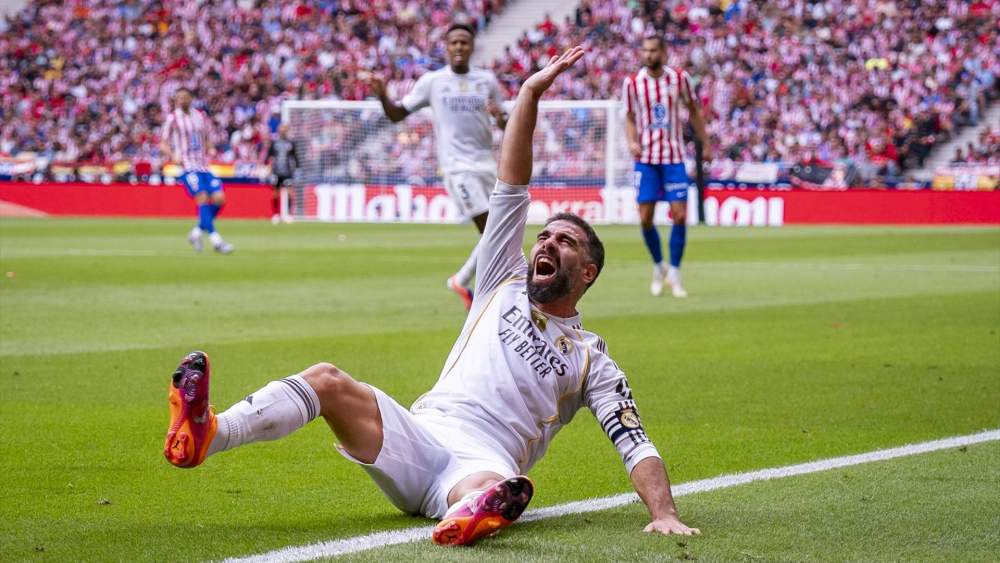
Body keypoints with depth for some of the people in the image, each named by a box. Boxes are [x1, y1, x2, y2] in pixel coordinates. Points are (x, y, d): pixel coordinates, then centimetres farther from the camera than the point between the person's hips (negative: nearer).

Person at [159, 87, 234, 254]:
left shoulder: (201, 116, 13)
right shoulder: (172, 118, 0)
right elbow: (163, 144, 1)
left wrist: (209, 150, 5)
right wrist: (173, 156, -18)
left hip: (203, 165, 5)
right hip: (186, 166, -5)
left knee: (219, 198, -8)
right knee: (202, 198, -20)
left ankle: (197, 232, 10)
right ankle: (215, 240, -20)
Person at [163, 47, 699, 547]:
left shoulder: (591, 359, 17)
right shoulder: (504, 286, 25)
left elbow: (636, 444, 8)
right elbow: (510, 183, 17)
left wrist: (664, 514, -11)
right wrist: (531, 93, 9)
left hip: (483, 464, -4)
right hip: (418, 438, 4)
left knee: (494, 489, -41)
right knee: (328, 381, -21)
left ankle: (476, 511, -80)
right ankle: (203, 435, -43)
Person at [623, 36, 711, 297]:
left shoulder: (679, 78, -2)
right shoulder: (632, 83, -2)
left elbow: (693, 111, 11)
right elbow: (630, 118, 6)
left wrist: (705, 144, 11)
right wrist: (632, 141, -13)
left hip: (674, 157, 0)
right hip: (646, 158, 0)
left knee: (680, 216, -8)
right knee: (645, 218, -4)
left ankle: (674, 274, 6)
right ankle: (658, 267, 19)